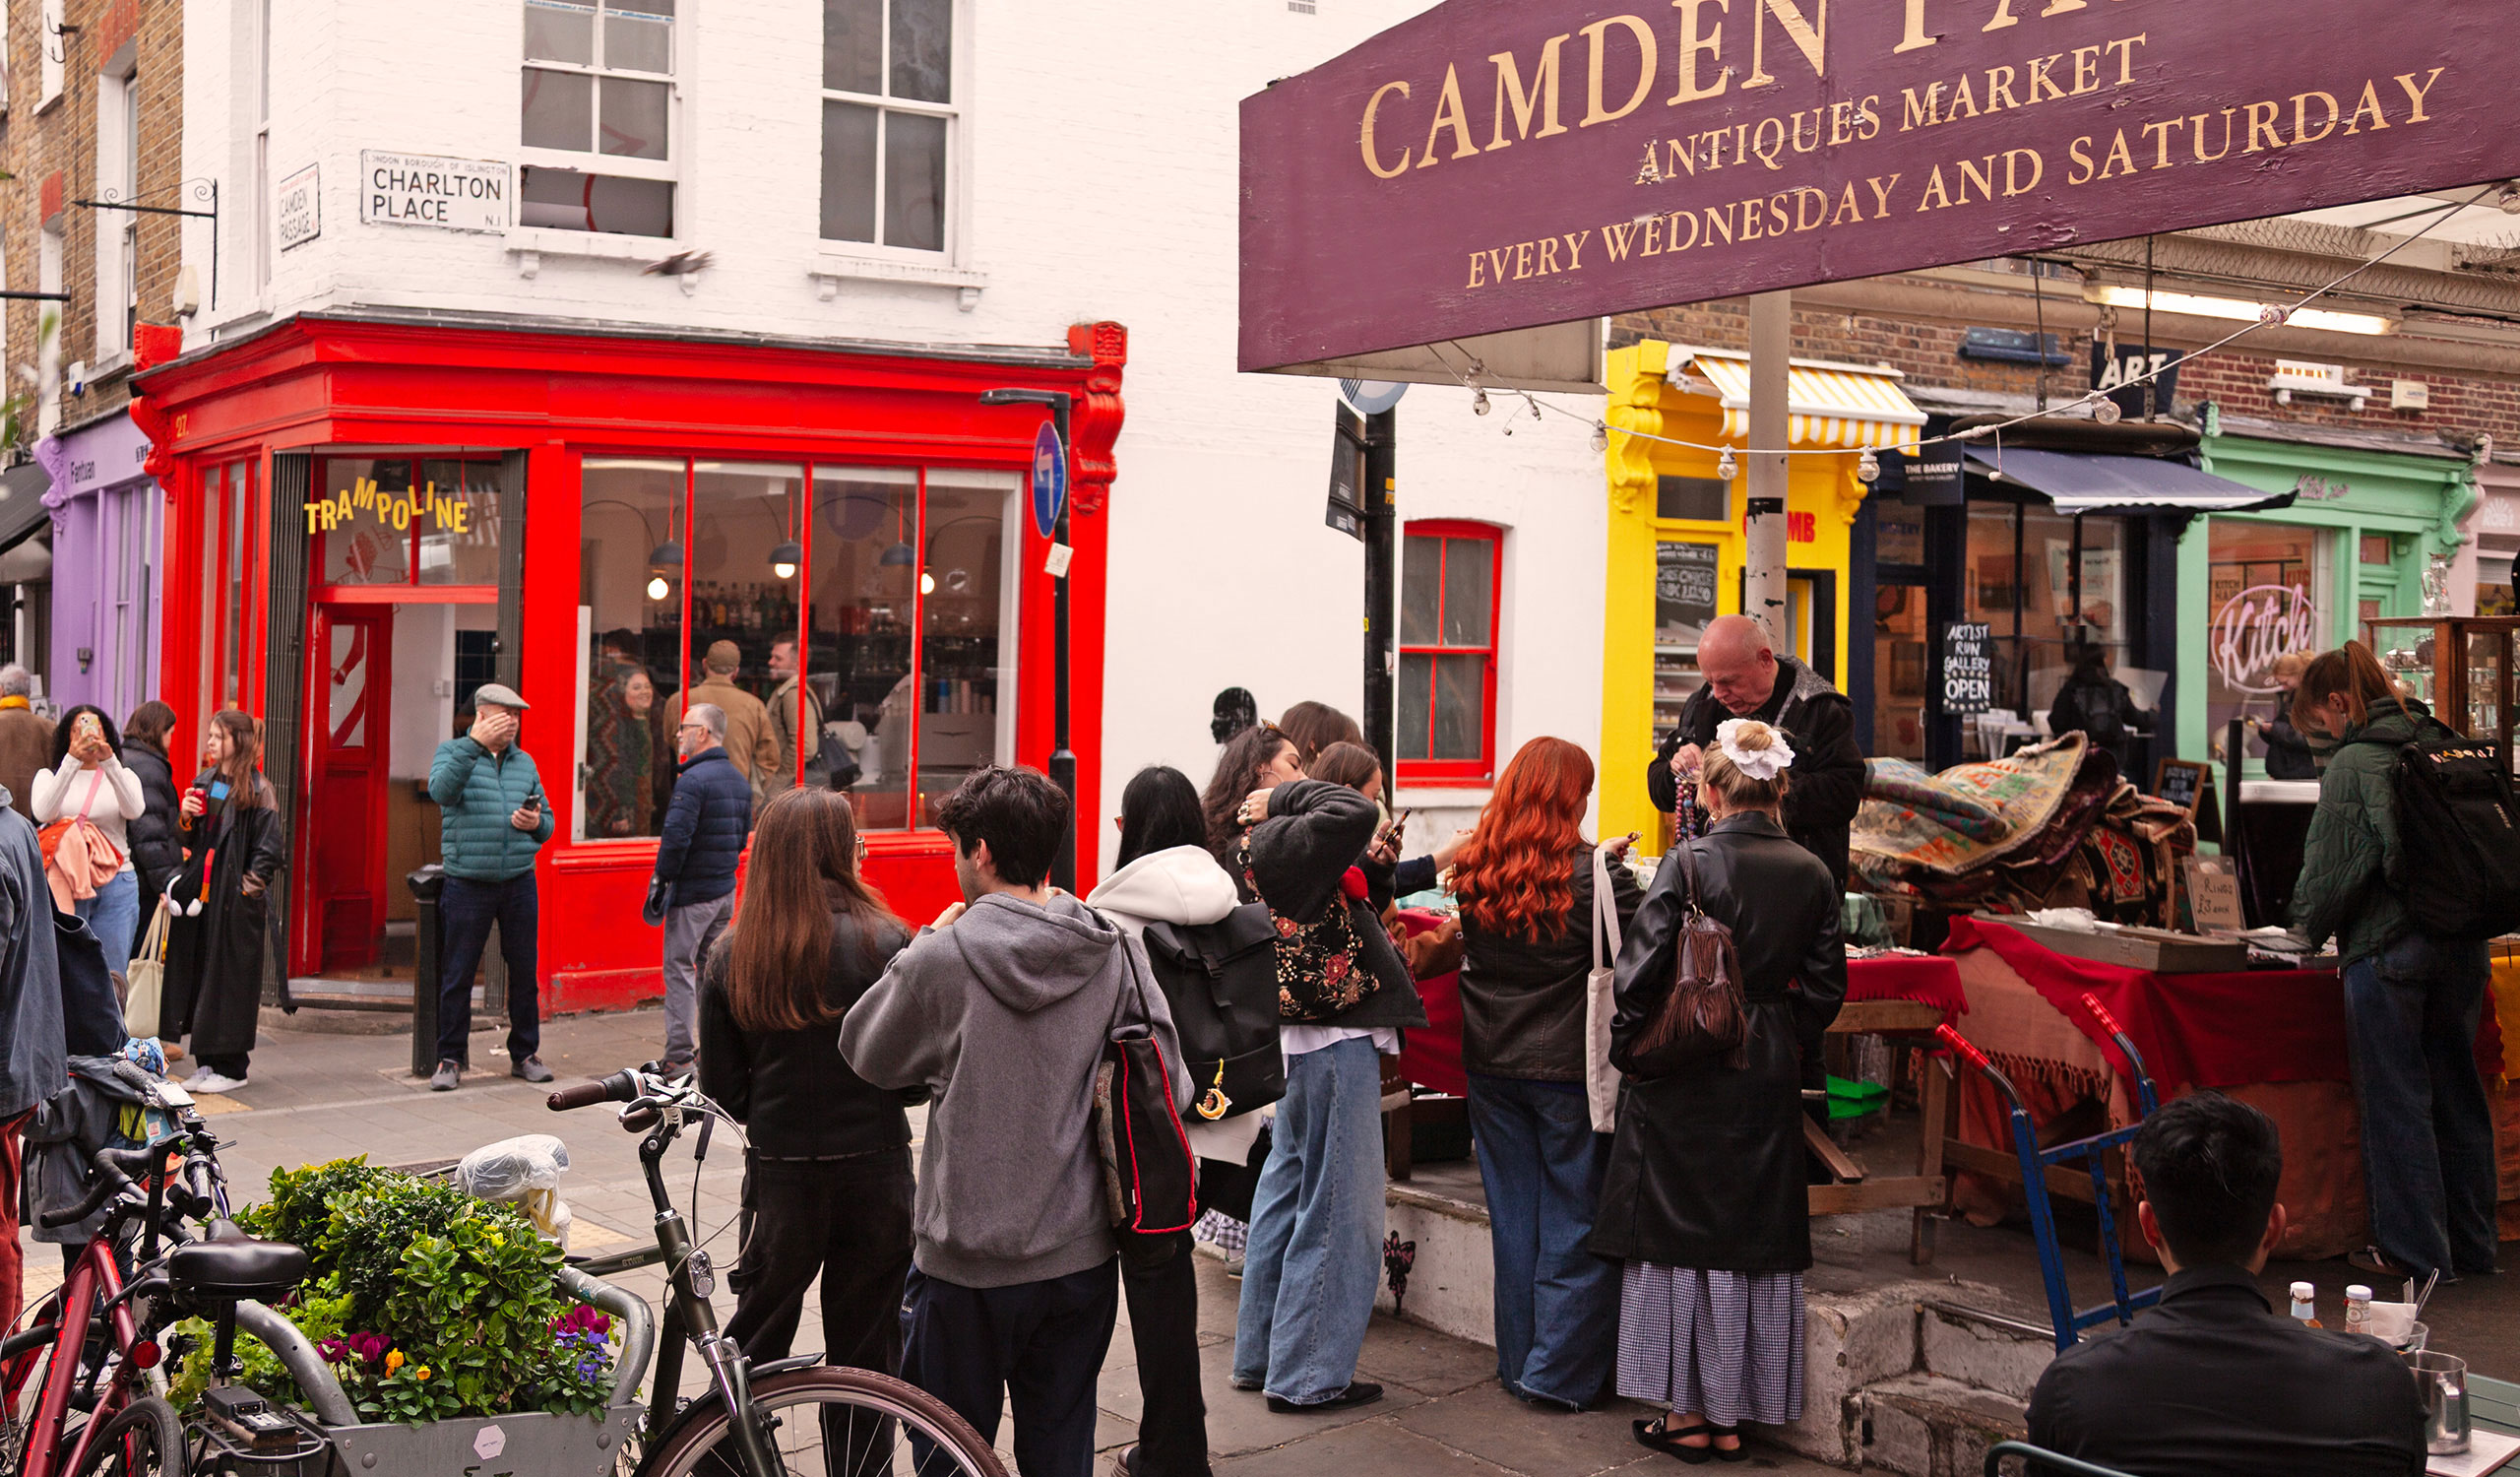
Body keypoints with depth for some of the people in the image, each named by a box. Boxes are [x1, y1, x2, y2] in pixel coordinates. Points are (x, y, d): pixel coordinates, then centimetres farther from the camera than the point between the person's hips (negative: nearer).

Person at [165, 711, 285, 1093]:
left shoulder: (258, 791, -7)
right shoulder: (203, 783, 12)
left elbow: (270, 849, -9)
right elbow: (189, 841, 19)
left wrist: (248, 887, -12)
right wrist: (185, 817, 0)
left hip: (235, 902, -7)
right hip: (200, 892, 7)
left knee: (230, 978, -2)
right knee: (196, 972, 7)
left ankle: (231, 1066, 6)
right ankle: (207, 1062, 16)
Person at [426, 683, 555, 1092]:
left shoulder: (524, 762, 14)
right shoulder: (453, 752, 2)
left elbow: (548, 821, 19)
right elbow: (441, 791, -20)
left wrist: (536, 823, -5)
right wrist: (474, 744, -25)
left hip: (519, 884, 4)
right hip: (468, 885, -4)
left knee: (524, 972, 6)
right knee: (457, 975, 1)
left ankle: (524, 1054, 17)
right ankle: (450, 1059, 10)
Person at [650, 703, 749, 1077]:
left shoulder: (693, 780, -17)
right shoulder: (739, 780, 12)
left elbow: (676, 837, -22)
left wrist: (662, 877, -11)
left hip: (692, 892, -8)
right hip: (727, 889, 8)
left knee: (679, 969, -3)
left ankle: (678, 1058, -4)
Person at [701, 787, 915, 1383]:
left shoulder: (730, 958, -3)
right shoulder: (883, 942, -12)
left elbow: (722, 1091, 1)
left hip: (778, 1175, 2)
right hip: (873, 1171, -2)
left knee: (754, 1340, 18)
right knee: (865, 1348, 11)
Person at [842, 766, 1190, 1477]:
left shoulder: (944, 957, -15)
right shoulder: (1115, 950, -5)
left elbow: (867, 1053, 1)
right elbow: (1170, 1088, -2)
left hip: (968, 1264, -3)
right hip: (1082, 1253, 3)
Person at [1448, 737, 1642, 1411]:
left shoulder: (1473, 873, -1)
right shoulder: (1593, 875, -16)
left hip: (1491, 1069, 5)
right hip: (1570, 1071, -5)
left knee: (1514, 1216, 15)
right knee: (1575, 1218, 7)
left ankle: (1518, 1360, 24)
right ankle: (1561, 1373, 11)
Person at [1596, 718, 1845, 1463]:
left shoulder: (1689, 864, -13)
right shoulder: (1811, 874, -1)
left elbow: (1641, 973, -15)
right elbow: (1824, 989, 3)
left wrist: (1628, 1051, -1)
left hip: (1683, 1082, -3)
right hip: (1766, 1079, 4)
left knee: (1676, 1235, 7)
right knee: (1754, 1240, 11)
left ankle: (1686, 1413, 12)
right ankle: (1731, 1415, 18)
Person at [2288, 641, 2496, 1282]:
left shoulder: (2353, 763, -11)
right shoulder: (2444, 745, 9)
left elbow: (2331, 867, -12)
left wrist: (2310, 925, 6)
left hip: (2388, 948, -7)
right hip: (2461, 944, 7)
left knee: (2395, 1101, 1)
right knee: (2457, 1092, 15)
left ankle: (2415, 1251, 6)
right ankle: (2470, 1244, 23)